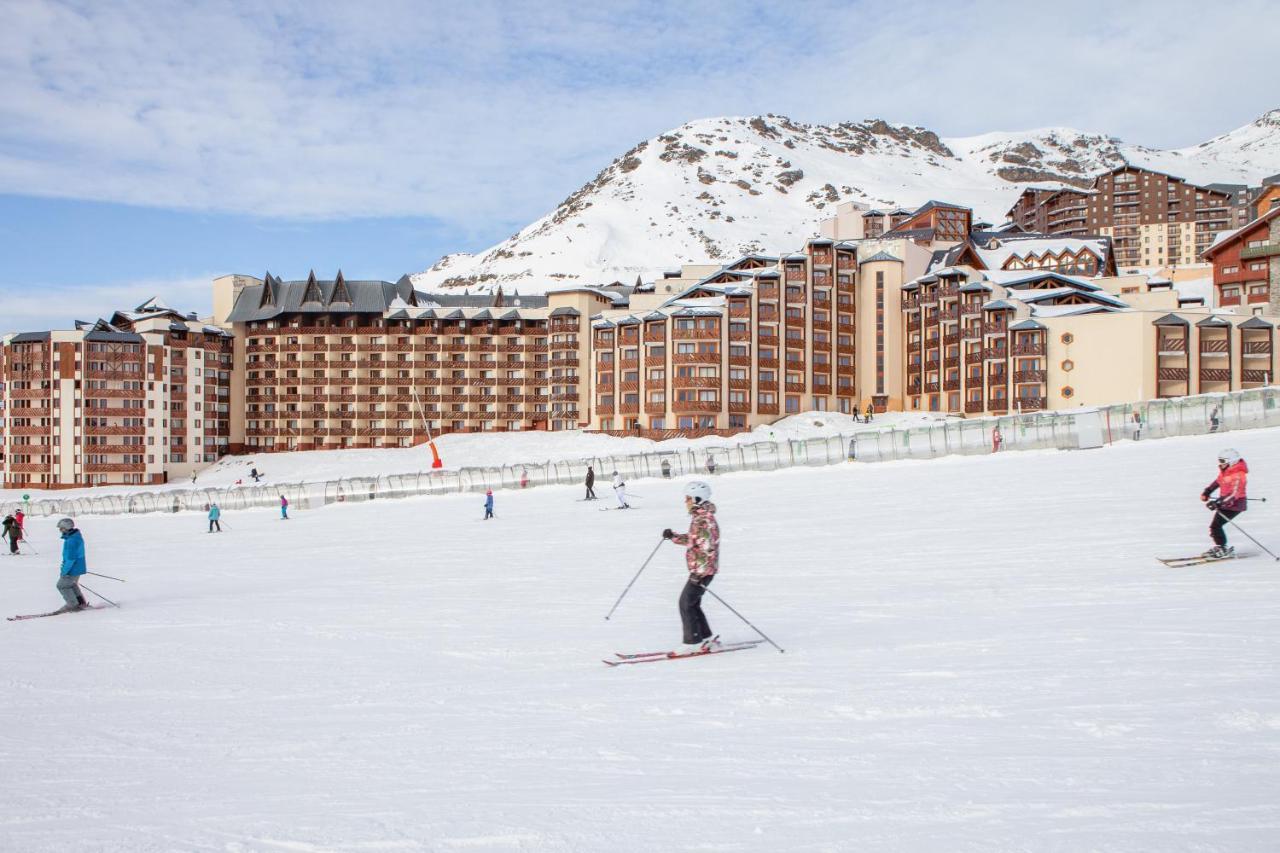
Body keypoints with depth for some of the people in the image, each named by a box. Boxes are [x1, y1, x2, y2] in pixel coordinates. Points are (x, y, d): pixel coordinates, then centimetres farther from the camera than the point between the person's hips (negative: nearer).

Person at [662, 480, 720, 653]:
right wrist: (674, 536, 16)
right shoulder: (699, 518, 13)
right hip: (699, 569, 10)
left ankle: (693, 642, -2)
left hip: (703, 570, -10)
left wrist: (698, 572, -28)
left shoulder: (704, 521, -19)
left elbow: (708, 549, -25)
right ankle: (705, 638, 21)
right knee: (692, 603, 14)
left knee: (686, 603, -7)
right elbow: (693, 539, 26)